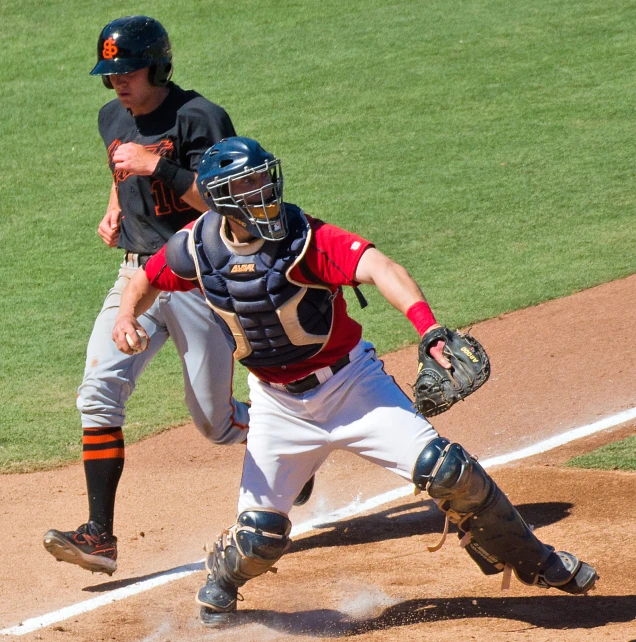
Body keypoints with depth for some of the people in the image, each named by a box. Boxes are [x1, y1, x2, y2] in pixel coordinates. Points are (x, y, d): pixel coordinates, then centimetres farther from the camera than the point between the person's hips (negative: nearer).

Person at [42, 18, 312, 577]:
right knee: (99, 392, -16)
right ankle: (100, 535, -18)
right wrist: (114, 210, 12)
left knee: (216, 422, 3)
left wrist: (156, 167, -25)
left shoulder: (200, 119, -13)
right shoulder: (113, 118, 9)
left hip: (201, 277, -6)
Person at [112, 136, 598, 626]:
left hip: (351, 381, -2)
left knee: (445, 471, -14)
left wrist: (427, 325, -57)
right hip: (278, 404, 2)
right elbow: (147, 280, 9)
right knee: (260, 534, -5)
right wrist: (126, 318, -15)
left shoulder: (304, 236, -22)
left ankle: (532, 561, 6)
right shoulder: (198, 248, -10)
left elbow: (378, 267, -39)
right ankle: (221, 581, 32)